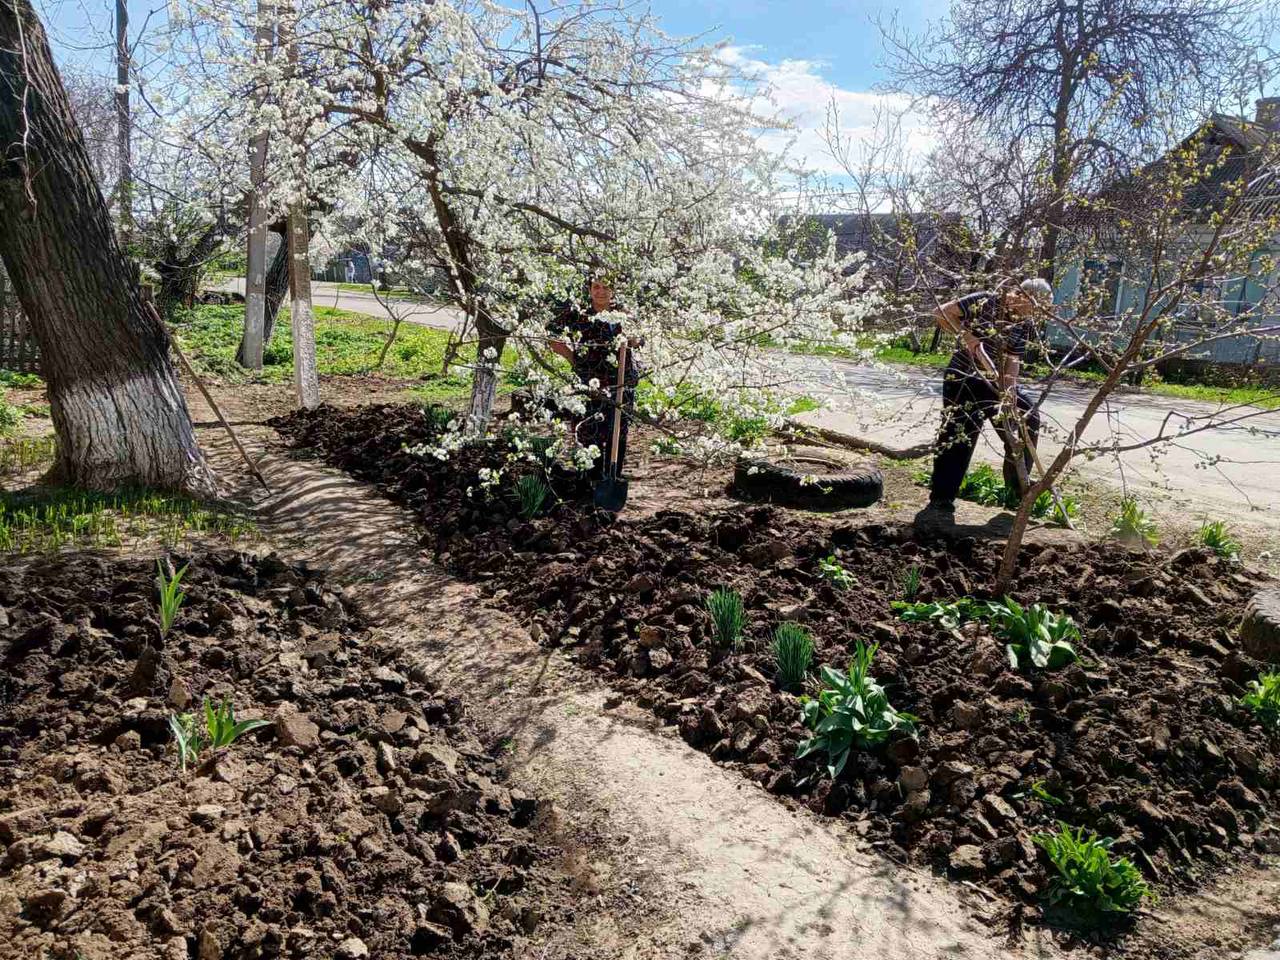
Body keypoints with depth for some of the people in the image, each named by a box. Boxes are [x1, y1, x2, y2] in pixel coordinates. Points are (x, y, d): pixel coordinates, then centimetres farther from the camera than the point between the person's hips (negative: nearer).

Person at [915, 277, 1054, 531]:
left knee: (1027, 420, 8)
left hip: (997, 382, 6)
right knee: (958, 437, -12)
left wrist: (1008, 398, -16)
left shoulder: (1025, 325, -2)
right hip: (963, 379, -6)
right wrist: (968, 336, -26)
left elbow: (1013, 364, -7)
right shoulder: (985, 301, -16)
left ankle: (1018, 490, 26)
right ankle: (941, 502, -9)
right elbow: (941, 313, -17)